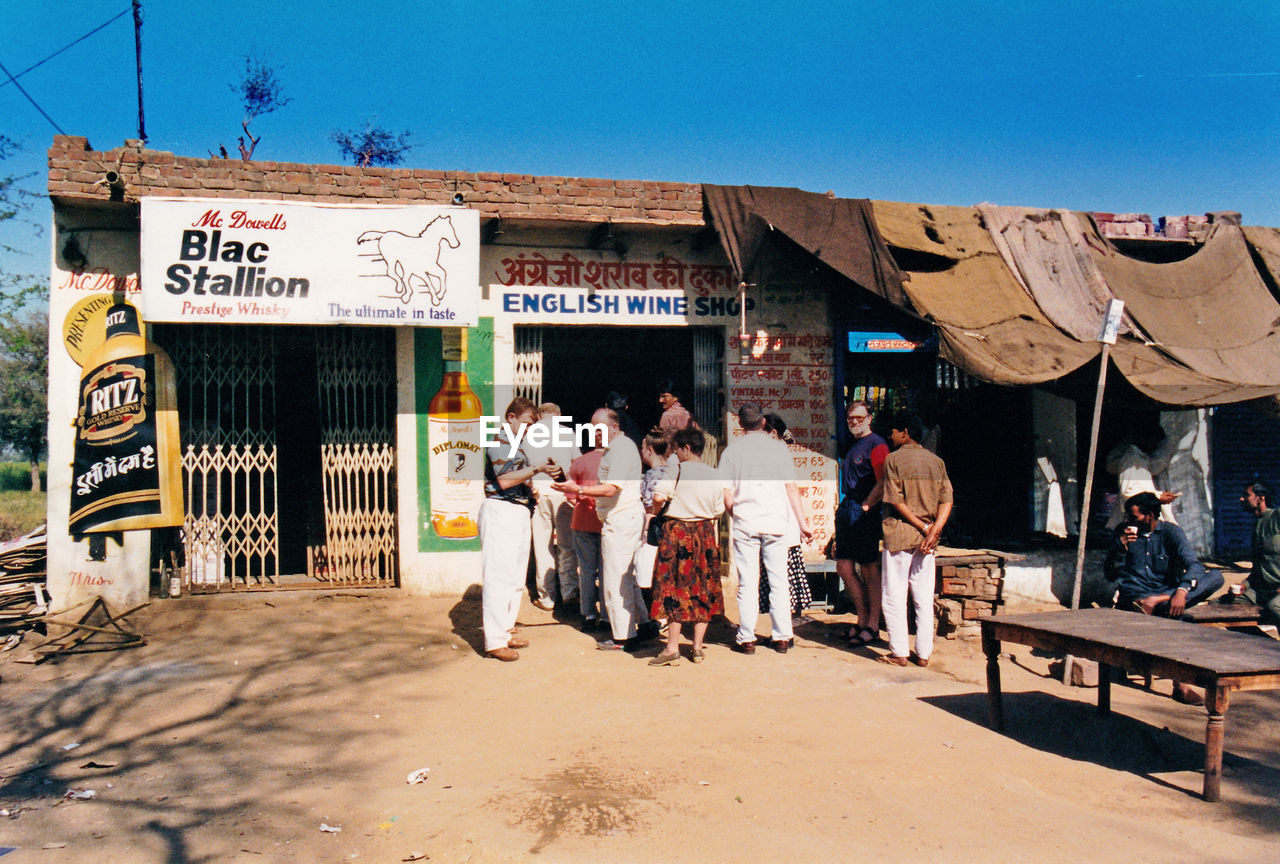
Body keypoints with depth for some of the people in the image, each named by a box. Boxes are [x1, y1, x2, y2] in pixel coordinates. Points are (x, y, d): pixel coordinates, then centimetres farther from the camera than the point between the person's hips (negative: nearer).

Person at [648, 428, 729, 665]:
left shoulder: (679, 471, -11)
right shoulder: (715, 476, 5)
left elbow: (658, 497, -19)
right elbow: (717, 511, 9)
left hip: (677, 532, -5)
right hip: (705, 534, 5)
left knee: (675, 588, -1)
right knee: (703, 590, 11)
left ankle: (672, 649, -1)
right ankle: (697, 647, 15)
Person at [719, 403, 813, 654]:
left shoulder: (731, 451, 1)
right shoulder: (779, 448, 3)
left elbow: (727, 494, 0)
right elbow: (791, 488, 2)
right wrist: (802, 522, 7)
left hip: (745, 523, -1)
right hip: (776, 522, 1)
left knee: (747, 583, 3)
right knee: (779, 581, 7)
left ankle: (746, 638, 7)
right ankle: (782, 638, 11)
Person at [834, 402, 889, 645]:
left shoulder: (876, 445, -7)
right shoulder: (852, 446, 20)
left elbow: (883, 484, -15)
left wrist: (865, 506, -13)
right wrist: (844, 507, 16)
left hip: (865, 513, -9)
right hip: (846, 511, 9)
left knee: (869, 570, -2)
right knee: (844, 566, 7)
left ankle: (872, 627, 6)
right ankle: (862, 620, 18)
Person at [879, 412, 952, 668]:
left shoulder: (894, 459, -6)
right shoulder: (936, 461, 8)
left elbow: (896, 501, -13)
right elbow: (946, 500, -1)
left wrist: (924, 528, -9)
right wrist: (933, 530, -10)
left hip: (898, 535, -5)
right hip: (927, 538, 5)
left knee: (894, 597, 3)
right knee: (924, 597, 9)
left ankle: (899, 653, 6)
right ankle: (923, 654, 12)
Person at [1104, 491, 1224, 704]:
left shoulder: (1170, 531, 3)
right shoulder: (1123, 533, 6)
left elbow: (1194, 565, -12)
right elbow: (1111, 575, 4)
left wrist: (1182, 590, -32)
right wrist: (1121, 548, -13)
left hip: (1167, 592, 2)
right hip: (1134, 596, -2)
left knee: (1216, 577, -21)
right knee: (1171, 614, -36)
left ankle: (1154, 602, -35)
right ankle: (1180, 684, -35)